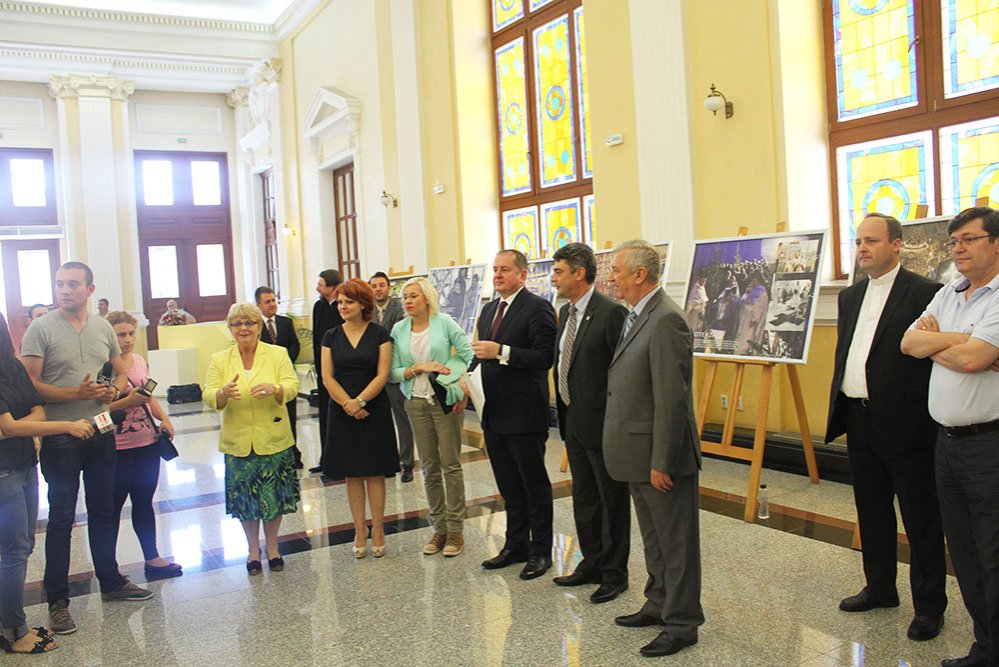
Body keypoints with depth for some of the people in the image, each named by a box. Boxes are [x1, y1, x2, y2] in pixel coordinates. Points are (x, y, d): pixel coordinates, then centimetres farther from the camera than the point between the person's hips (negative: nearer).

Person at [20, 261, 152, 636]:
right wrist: (77, 394, -24)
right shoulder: (40, 330, -8)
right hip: (61, 439, -5)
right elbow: (29, 385, -13)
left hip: (101, 434, 5)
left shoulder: (103, 328, 8)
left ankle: (110, 582, 29)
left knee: (103, 511, 15)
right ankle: (57, 600, 11)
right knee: (61, 518, 1)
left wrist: (114, 390, -6)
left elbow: (121, 372, 16)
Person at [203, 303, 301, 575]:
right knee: (244, 498, 9)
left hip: (273, 439, -1)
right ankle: (253, 548, 28)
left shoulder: (278, 354, 1)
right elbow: (209, 396, -3)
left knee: (274, 495, 6)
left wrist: (274, 388, -30)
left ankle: (272, 546, 26)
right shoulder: (219, 359, 5)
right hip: (238, 442, 1)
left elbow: (292, 385, -8)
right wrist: (223, 392, -26)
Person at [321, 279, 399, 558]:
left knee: (374, 472, 3)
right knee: (352, 474, 7)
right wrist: (348, 405, -12)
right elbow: (327, 377, -1)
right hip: (342, 413, 2)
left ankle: (377, 530, 12)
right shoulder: (331, 336, 5)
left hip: (374, 412, -2)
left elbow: (382, 375, -7)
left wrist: (360, 401, -17)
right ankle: (359, 532, 15)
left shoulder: (379, 334, -1)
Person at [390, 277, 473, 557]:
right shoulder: (399, 330, 4)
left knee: (451, 465, 1)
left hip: (446, 400, -3)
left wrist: (465, 387, -15)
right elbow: (393, 373, 2)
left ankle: (456, 529, 10)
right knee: (430, 467, 8)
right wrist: (419, 368, -13)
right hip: (417, 403, 3)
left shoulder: (444, 322, -5)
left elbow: (469, 353, -7)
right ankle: (439, 528, 18)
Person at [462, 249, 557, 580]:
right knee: (509, 486, 17)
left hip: (524, 412, -8)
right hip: (493, 413, 8)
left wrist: (501, 352, -26)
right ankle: (516, 545, 30)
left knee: (535, 484, 5)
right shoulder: (489, 309, 14)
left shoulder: (537, 307, -11)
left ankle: (541, 550, 18)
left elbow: (545, 357, -20)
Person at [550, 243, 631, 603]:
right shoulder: (566, 312, 10)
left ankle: (614, 574, 21)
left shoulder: (611, 313, -18)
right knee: (583, 499, 19)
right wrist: (564, 415, 13)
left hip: (602, 424, -9)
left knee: (612, 500, 7)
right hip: (574, 423, 9)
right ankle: (591, 563, 34)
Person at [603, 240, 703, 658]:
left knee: (676, 541, 5)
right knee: (653, 537, 22)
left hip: (661, 454, -10)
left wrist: (661, 461, -22)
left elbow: (672, 397, -23)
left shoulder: (665, 320, -20)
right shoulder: (637, 316, 11)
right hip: (638, 452, 10)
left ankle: (682, 623, 18)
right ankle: (659, 604, 37)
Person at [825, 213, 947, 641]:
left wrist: (925, 417, -15)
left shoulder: (924, 293, -10)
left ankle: (929, 605, 18)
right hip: (859, 421, 7)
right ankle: (880, 588, 34)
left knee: (920, 518, 5)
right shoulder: (850, 297, 13)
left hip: (904, 424, -7)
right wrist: (838, 409, 14)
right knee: (872, 512, 19)